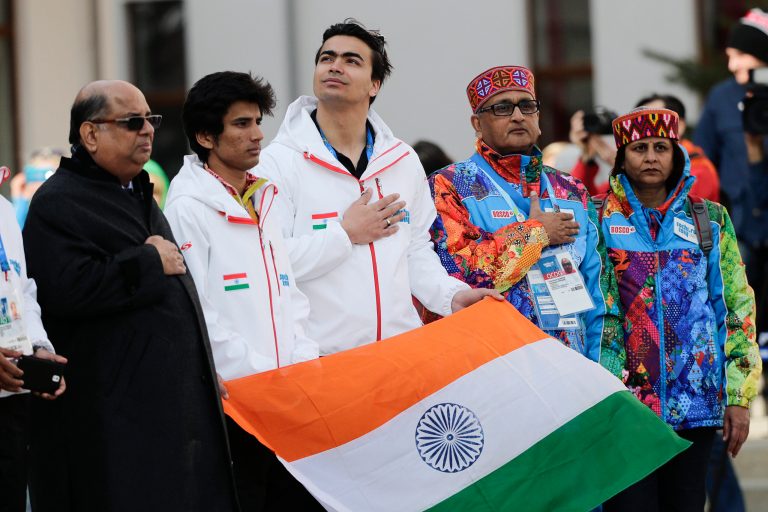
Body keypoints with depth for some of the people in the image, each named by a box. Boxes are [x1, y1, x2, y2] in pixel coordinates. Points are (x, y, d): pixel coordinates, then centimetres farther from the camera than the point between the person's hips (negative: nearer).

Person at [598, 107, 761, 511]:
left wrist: (739, 395, 2)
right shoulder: (600, 219, 4)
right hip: (622, 398, -2)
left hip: (695, 399, 2)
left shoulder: (709, 220, 9)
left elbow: (737, 306, 8)